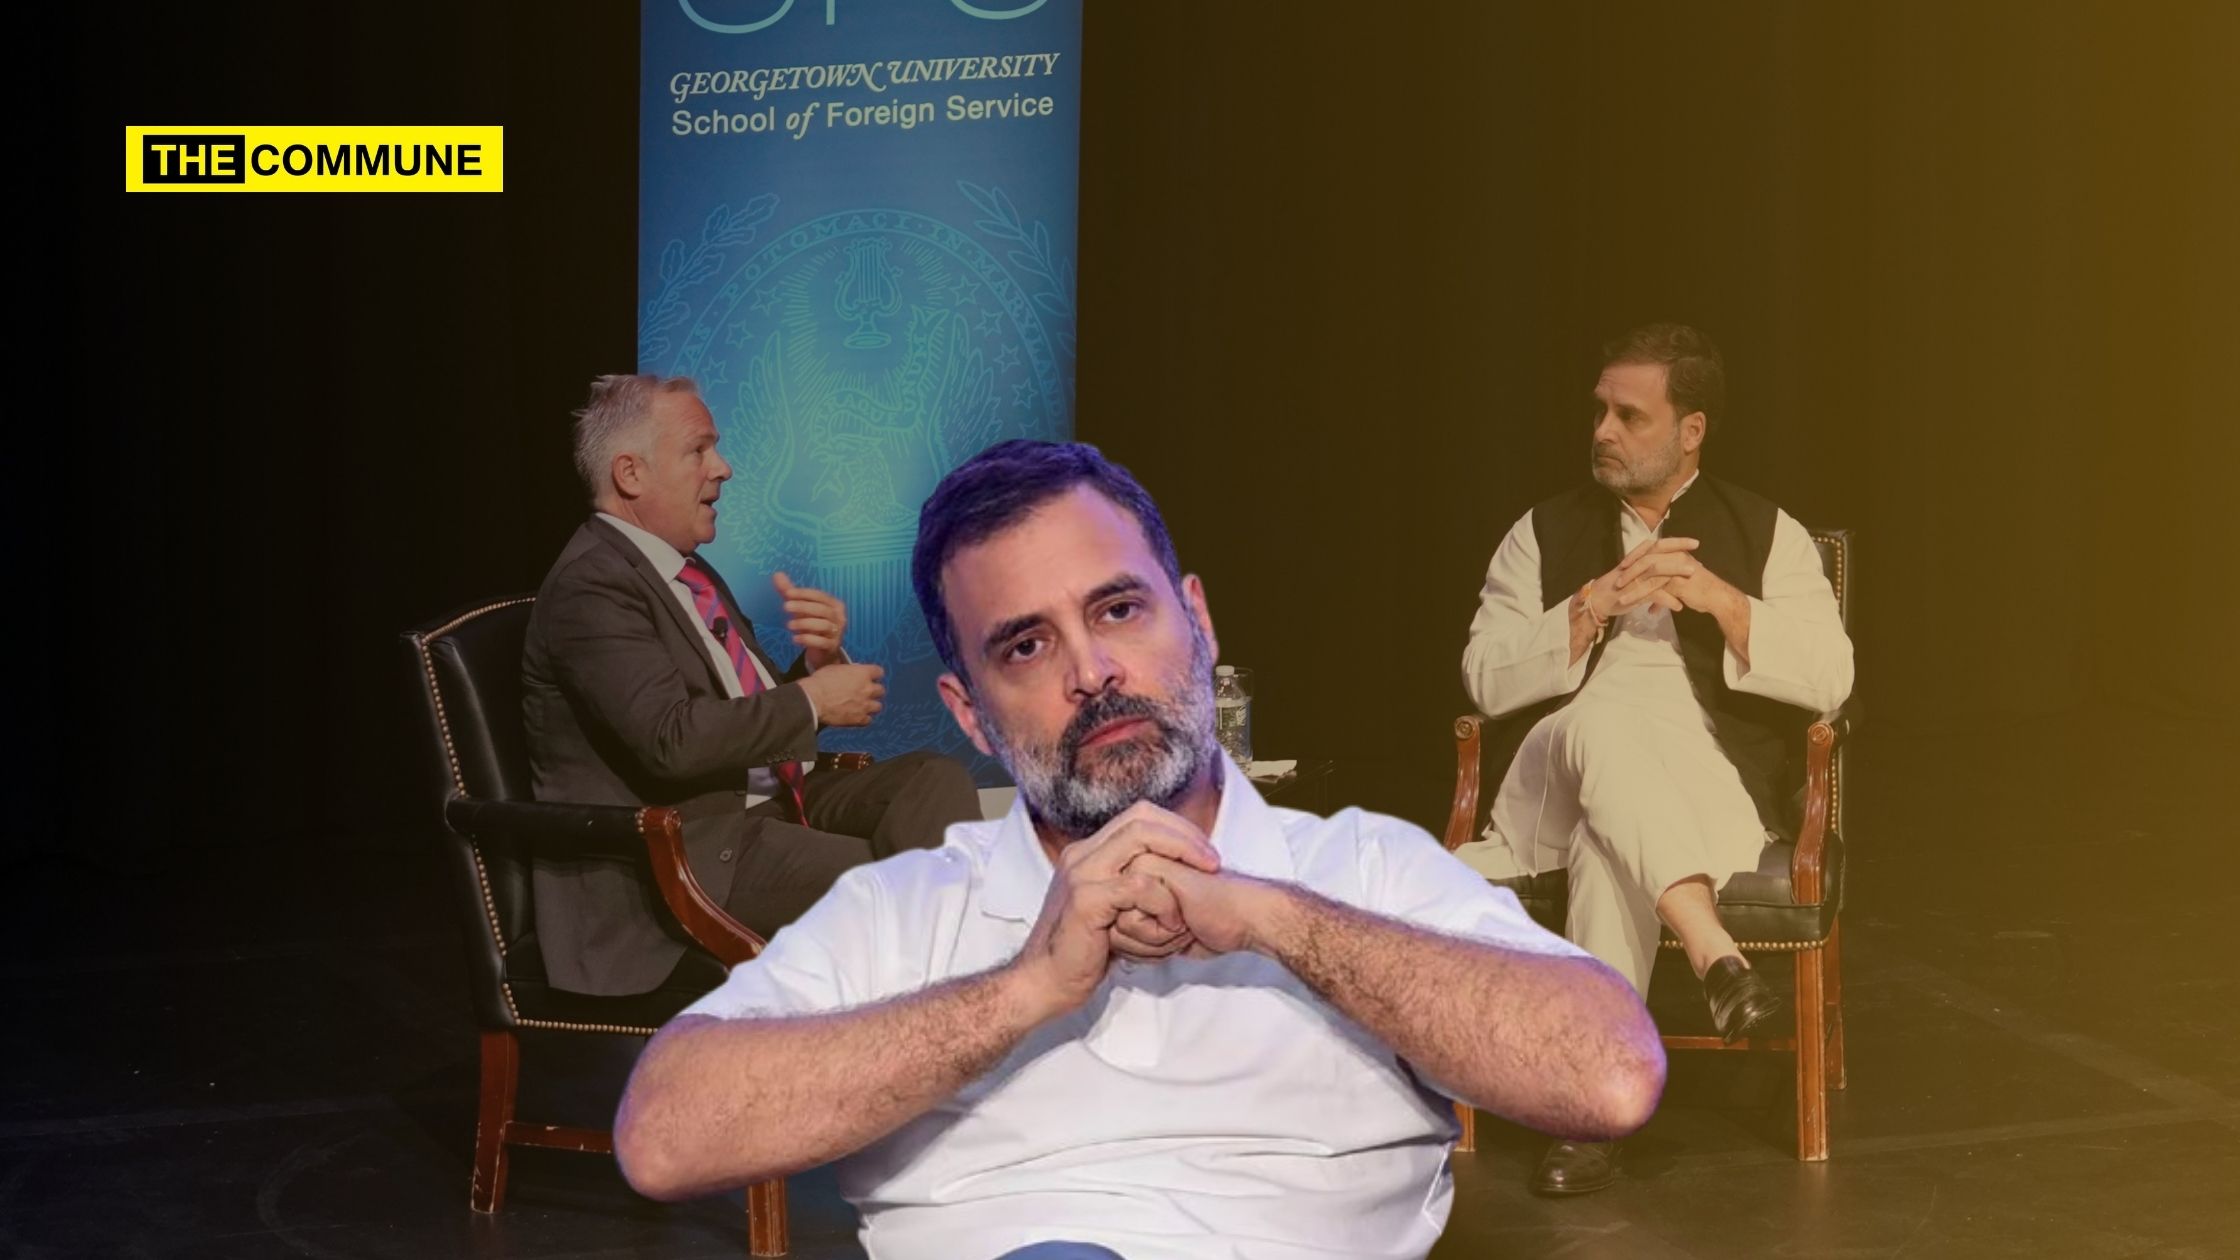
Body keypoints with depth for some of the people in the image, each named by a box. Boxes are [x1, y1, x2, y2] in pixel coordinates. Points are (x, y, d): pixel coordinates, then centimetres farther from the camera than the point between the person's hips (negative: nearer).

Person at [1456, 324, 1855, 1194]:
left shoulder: (1767, 536, 12)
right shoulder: (1546, 535, 16)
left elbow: (1828, 679, 0)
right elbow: (1487, 679, 3)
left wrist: (1720, 600, -13)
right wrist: (1596, 605, -11)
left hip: (1708, 791, -1)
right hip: (1560, 787, 1)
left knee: (1610, 851, -39)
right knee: (1602, 722, -38)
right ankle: (1715, 953, -53)